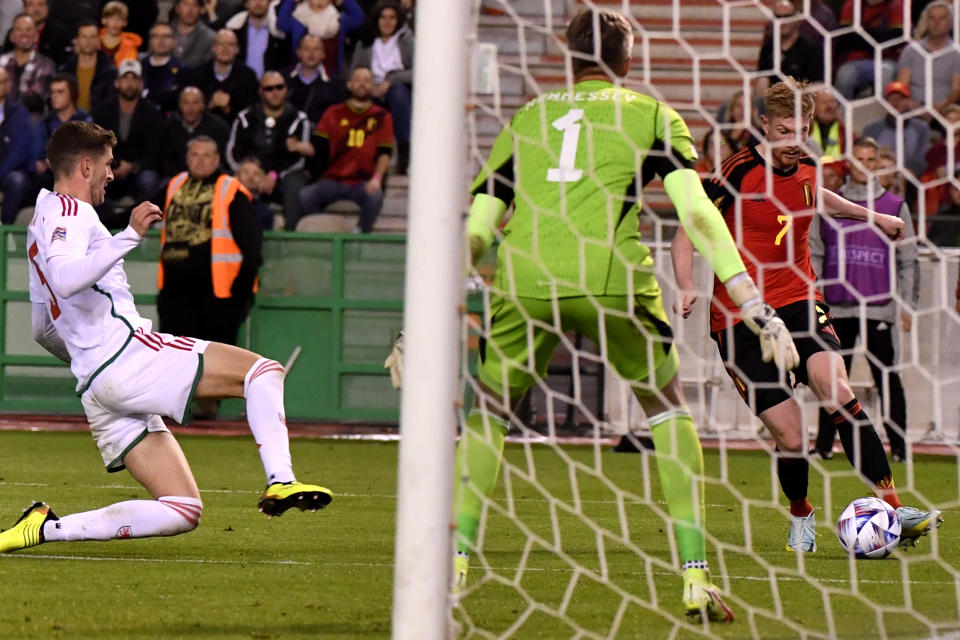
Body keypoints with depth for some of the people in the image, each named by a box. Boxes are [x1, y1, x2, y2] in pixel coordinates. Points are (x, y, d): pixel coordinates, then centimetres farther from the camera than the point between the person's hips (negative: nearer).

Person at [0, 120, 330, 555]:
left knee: (182, 512, 3)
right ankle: (281, 482, -27)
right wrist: (130, 236, -24)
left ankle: (47, 528, -5)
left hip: (93, 386, 10)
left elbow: (43, 331, 36)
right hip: (125, 352, -10)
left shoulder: (40, 226, 29)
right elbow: (65, 280, -25)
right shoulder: (67, 211, -2)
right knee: (263, 371, -9)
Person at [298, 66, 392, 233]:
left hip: (362, 182, -1)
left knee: (375, 196, -35)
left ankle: (361, 234, -14)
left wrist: (376, 178, -17)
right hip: (332, 180, 1)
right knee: (305, 196, -27)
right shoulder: (334, 114, 15)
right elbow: (319, 146, 7)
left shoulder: (381, 117, 10)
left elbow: (384, 153, -1)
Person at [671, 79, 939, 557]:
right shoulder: (739, 173, -10)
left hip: (798, 302, 4)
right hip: (740, 316, -4)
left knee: (836, 390, -24)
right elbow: (687, 232, -5)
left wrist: (872, 216, 42)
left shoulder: (805, 167, 8)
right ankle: (801, 518, 20)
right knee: (789, 437, -11)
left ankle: (893, 510, -27)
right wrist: (687, 287, -21)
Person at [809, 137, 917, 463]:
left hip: (878, 307, -2)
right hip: (837, 307, 2)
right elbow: (814, 255, 13)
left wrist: (907, 306, 1)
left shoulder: (895, 207, 5)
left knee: (886, 379, -5)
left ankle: (899, 445, -1)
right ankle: (824, 443, 12)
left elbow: (908, 261, 6)